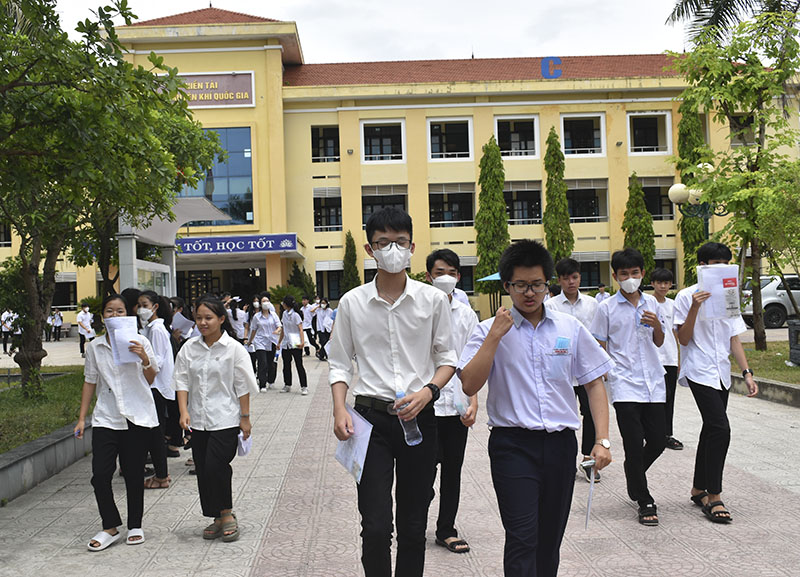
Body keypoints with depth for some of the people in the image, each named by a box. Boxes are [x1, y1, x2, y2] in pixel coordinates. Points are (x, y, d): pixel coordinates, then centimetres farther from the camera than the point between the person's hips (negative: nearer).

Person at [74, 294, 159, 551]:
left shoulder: (139, 342, 1)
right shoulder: (94, 347, 7)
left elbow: (151, 380, 5)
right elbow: (90, 382, 13)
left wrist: (145, 359, -15)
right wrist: (81, 418, 10)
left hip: (137, 416, -2)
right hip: (105, 418, 2)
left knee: (133, 474, 4)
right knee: (100, 474, -6)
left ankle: (135, 526, 21)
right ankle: (110, 528, 11)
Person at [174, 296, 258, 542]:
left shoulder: (234, 349, -6)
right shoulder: (189, 348, 5)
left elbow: (243, 386, -3)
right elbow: (182, 381, 4)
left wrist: (245, 418, -2)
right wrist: (184, 411, -8)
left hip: (225, 420, -5)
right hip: (198, 421, 5)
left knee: (216, 466, -14)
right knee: (203, 471, 7)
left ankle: (227, 513, 7)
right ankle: (218, 519, 20)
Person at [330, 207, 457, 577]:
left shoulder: (433, 300, 0)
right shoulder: (352, 303, 1)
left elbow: (447, 359, 6)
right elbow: (341, 364, 6)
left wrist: (427, 391, -12)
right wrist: (339, 410, -9)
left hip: (419, 417, 1)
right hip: (372, 418, -1)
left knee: (414, 526, 11)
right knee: (375, 527, -4)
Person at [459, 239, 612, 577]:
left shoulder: (571, 328, 7)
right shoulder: (490, 330, 0)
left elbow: (594, 383, 10)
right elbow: (470, 385, -10)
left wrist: (602, 440, 1)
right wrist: (495, 336, -14)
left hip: (561, 444, 3)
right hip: (513, 444, -3)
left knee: (550, 539, 12)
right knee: (522, 538, -12)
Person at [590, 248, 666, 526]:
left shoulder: (651, 303, 10)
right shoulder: (607, 308, -2)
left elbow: (659, 342, 16)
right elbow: (600, 347, 1)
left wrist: (656, 325, -5)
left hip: (653, 382, 4)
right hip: (624, 384, -4)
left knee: (657, 441, 7)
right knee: (635, 445, -5)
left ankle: (633, 474, 36)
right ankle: (645, 503, 9)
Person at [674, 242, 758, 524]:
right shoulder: (687, 296, -6)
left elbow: (734, 340, 14)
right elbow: (684, 339, -9)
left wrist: (747, 373, 7)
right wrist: (695, 308, -21)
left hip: (721, 374, 7)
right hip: (699, 372, -7)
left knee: (711, 431, 11)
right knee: (720, 428, -17)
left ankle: (698, 489, 24)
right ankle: (713, 497, -9)